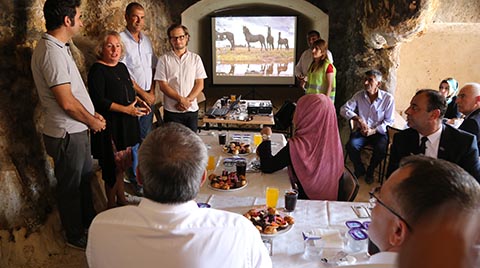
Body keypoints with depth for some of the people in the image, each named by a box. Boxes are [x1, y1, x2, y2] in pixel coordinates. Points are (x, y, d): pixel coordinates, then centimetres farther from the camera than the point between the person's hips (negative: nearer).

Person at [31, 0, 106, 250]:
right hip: (67, 134, -10)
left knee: (84, 177, 24)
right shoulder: (52, 52, -23)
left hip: (76, 130, 10)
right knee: (71, 186, 9)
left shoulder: (58, 47, 9)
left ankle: (88, 221, 44)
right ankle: (75, 236, 29)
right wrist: (93, 121, -10)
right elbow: (67, 102, -25)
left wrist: (92, 113, 10)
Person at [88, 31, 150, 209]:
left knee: (121, 164, 17)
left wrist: (138, 101, 6)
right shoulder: (97, 70, -12)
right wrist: (127, 109, -21)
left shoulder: (122, 67, 13)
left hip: (126, 123, 8)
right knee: (113, 166, -1)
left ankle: (121, 199, 31)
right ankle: (111, 204, 15)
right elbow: (99, 100, -20)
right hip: (111, 125, -8)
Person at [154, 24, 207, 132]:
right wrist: (181, 99, -16)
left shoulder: (195, 58, 6)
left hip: (192, 110, 2)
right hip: (171, 110, -2)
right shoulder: (164, 59, 1)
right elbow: (163, 86, -5)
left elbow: (200, 85, 3)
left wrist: (187, 100, -11)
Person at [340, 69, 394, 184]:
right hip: (361, 131, 2)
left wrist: (373, 131, -18)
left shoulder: (388, 98, -6)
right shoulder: (359, 95, 1)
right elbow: (344, 109, -6)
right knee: (351, 145, -28)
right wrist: (358, 119, -21)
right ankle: (359, 170, 3)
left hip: (378, 132, -1)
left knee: (381, 149, -31)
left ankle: (370, 171, 2)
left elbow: (389, 121, -4)